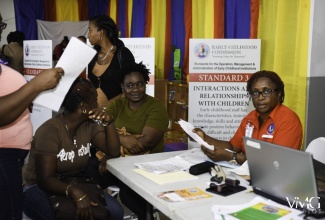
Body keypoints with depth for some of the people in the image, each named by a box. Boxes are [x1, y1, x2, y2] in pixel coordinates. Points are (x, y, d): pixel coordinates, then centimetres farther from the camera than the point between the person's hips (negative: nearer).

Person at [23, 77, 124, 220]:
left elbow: (114, 152, -3)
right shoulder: (49, 131, -22)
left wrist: (108, 122, -17)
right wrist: (73, 192, -46)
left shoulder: (89, 125, 0)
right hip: (41, 188, -5)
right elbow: (45, 180, -27)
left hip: (76, 184, 6)